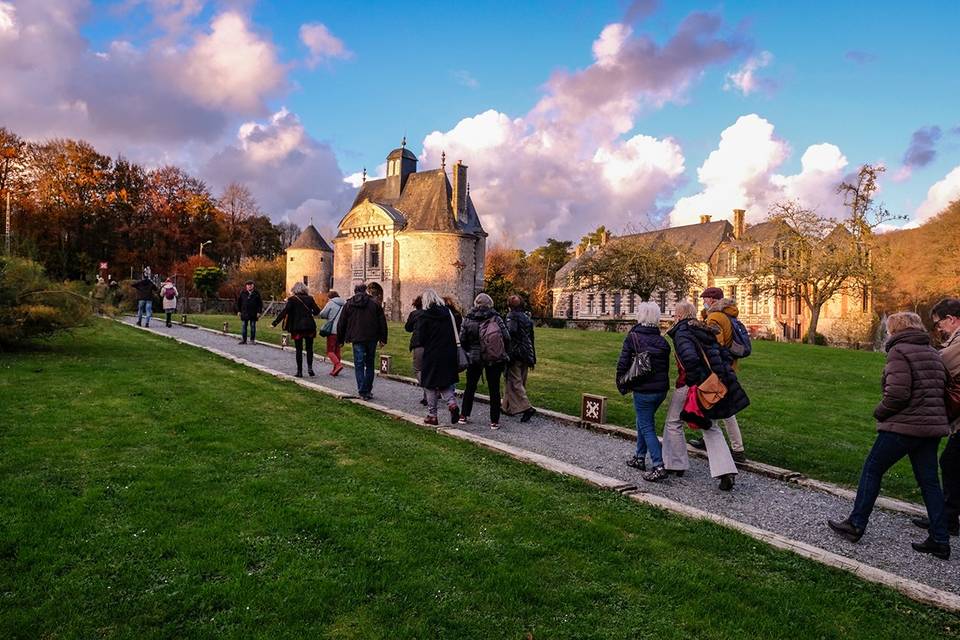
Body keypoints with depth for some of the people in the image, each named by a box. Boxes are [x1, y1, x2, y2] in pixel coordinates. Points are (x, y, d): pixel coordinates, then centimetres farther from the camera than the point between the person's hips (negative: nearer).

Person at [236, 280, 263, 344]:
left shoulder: (256, 293, 3)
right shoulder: (242, 293, 5)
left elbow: (260, 303, 4)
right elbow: (238, 302, 10)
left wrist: (259, 312, -3)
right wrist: (238, 311, 3)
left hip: (253, 314, -1)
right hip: (244, 313, 1)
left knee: (253, 327, 5)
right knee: (244, 326, 3)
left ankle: (252, 340, 12)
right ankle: (243, 340, 9)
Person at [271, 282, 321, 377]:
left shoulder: (292, 299, -4)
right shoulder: (310, 298, 3)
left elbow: (284, 312, -11)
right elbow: (317, 311, 2)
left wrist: (275, 322, -9)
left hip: (297, 328, -2)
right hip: (309, 326, 2)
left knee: (299, 350, 5)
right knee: (309, 348, 13)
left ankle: (299, 371, 7)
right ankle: (310, 367, 0)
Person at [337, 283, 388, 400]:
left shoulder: (348, 305, 6)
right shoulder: (374, 304, 4)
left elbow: (342, 324, 9)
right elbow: (382, 323, 3)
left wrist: (340, 340, 16)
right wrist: (383, 339, 8)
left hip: (357, 339, -1)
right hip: (372, 338, 1)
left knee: (359, 365, 3)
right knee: (370, 364, 12)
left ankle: (362, 391, -4)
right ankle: (368, 390, 13)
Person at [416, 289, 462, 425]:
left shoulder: (423, 315, -11)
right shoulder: (447, 312, 3)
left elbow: (420, 338, -12)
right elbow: (456, 332, 7)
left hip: (431, 355, -4)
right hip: (449, 355, 4)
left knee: (431, 386, 8)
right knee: (445, 383, 17)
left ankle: (432, 415, 13)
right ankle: (452, 403, -7)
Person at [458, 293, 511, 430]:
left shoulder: (468, 319, -4)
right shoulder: (496, 318, -8)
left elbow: (462, 339, -3)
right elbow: (506, 337, -9)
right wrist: (505, 354, 4)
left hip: (474, 358, 1)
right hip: (495, 359, -1)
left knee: (470, 386, 16)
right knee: (494, 389, 5)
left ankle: (464, 416, 22)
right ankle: (494, 421, 8)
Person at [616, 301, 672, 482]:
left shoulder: (632, 337, -11)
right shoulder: (662, 341, 6)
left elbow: (623, 364, -11)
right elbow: (666, 366, 11)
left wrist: (621, 385, 2)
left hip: (642, 391, -6)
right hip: (661, 389, 6)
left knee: (647, 427, 0)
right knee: (643, 421, 22)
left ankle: (658, 467, -9)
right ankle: (640, 458, 31)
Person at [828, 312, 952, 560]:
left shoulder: (899, 351, -13)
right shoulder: (933, 353, 14)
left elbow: (898, 393, -21)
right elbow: (943, 388, 15)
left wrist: (880, 412, -6)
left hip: (903, 427, -8)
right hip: (933, 427, 8)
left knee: (872, 469, 5)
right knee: (929, 481, 13)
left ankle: (855, 525, 11)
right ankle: (940, 541, 16)